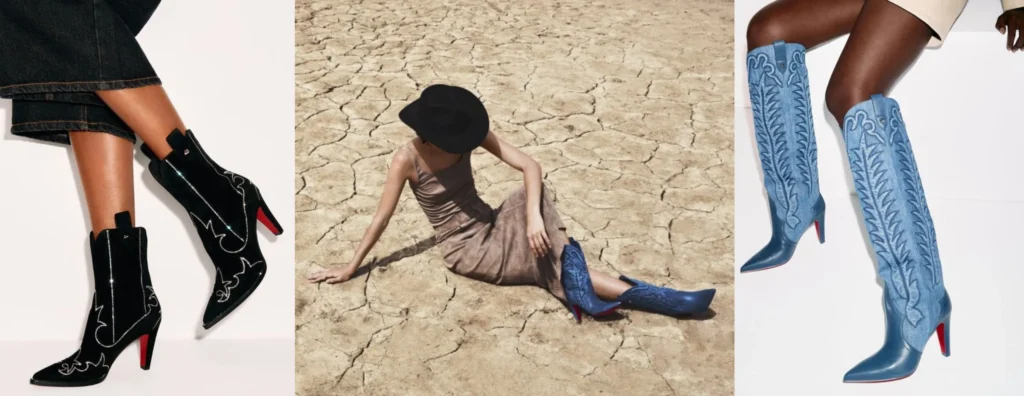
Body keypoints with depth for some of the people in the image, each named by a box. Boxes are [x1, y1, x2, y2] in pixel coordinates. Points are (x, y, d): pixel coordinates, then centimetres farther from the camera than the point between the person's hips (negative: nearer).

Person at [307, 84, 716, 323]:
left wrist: (533, 215, -33)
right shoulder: (407, 159, -20)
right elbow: (382, 216, -12)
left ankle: (583, 291, -30)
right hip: (464, 249, -5)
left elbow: (529, 165, -17)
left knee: (533, 195, -29)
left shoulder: (471, 135, -10)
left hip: (491, 226, 5)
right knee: (555, 262, -23)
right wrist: (351, 266, -7)